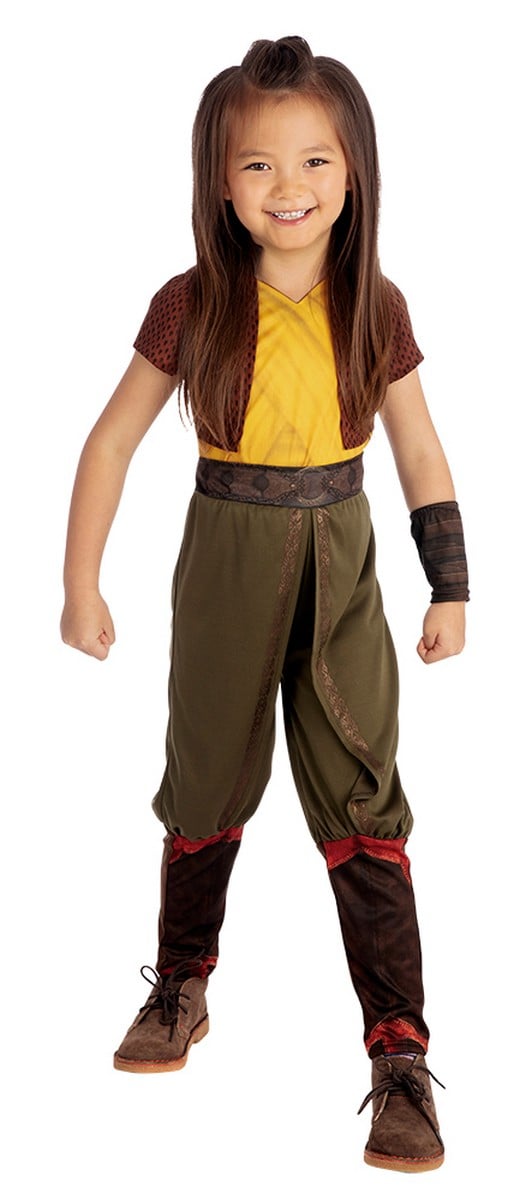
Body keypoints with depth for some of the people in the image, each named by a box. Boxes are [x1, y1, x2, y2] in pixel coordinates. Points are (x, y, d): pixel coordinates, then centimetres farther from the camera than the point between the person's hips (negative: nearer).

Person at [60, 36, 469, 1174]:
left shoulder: (373, 308, -5)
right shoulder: (193, 306, -9)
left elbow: (421, 453, 5)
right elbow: (112, 442, -2)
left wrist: (451, 590, 5)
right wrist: (81, 587, -2)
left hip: (341, 566, 0)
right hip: (226, 565, 0)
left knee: (362, 808, -2)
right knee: (207, 791, 15)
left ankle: (400, 1053, 5)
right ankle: (182, 988, 37)